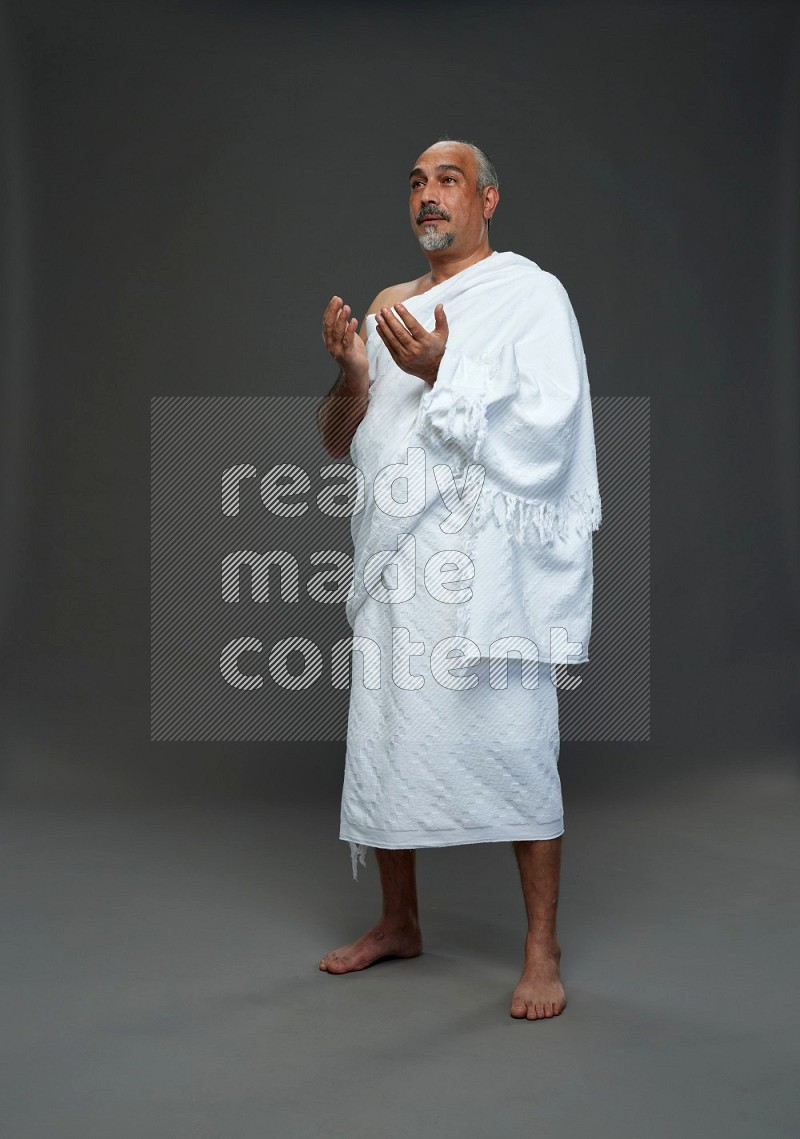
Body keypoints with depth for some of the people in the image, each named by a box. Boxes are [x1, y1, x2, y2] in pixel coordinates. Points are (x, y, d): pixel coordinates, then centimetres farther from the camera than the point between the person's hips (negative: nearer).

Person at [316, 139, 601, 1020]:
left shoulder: (530, 294, 0)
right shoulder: (390, 308, 17)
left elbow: (545, 425, -12)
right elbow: (339, 441, 15)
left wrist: (441, 371, -18)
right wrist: (353, 377, -5)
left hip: (490, 566, -6)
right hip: (396, 563, 6)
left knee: (513, 746, -5)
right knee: (383, 744, 10)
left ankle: (542, 947, 8)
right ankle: (398, 923, 27)